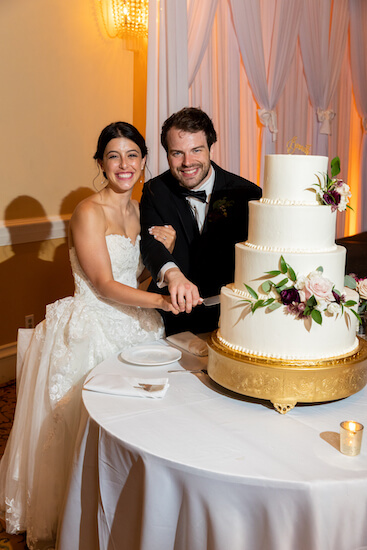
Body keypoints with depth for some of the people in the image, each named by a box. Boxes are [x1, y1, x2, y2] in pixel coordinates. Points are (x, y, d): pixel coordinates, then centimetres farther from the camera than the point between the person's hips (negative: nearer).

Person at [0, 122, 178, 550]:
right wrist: (160, 300, -29)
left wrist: (163, 248, -2)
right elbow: (104, 285, -18)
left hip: (132, 323, 7)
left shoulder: (136, 209, 9)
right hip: (90, 331, -7)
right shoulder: (89, 211, -13)